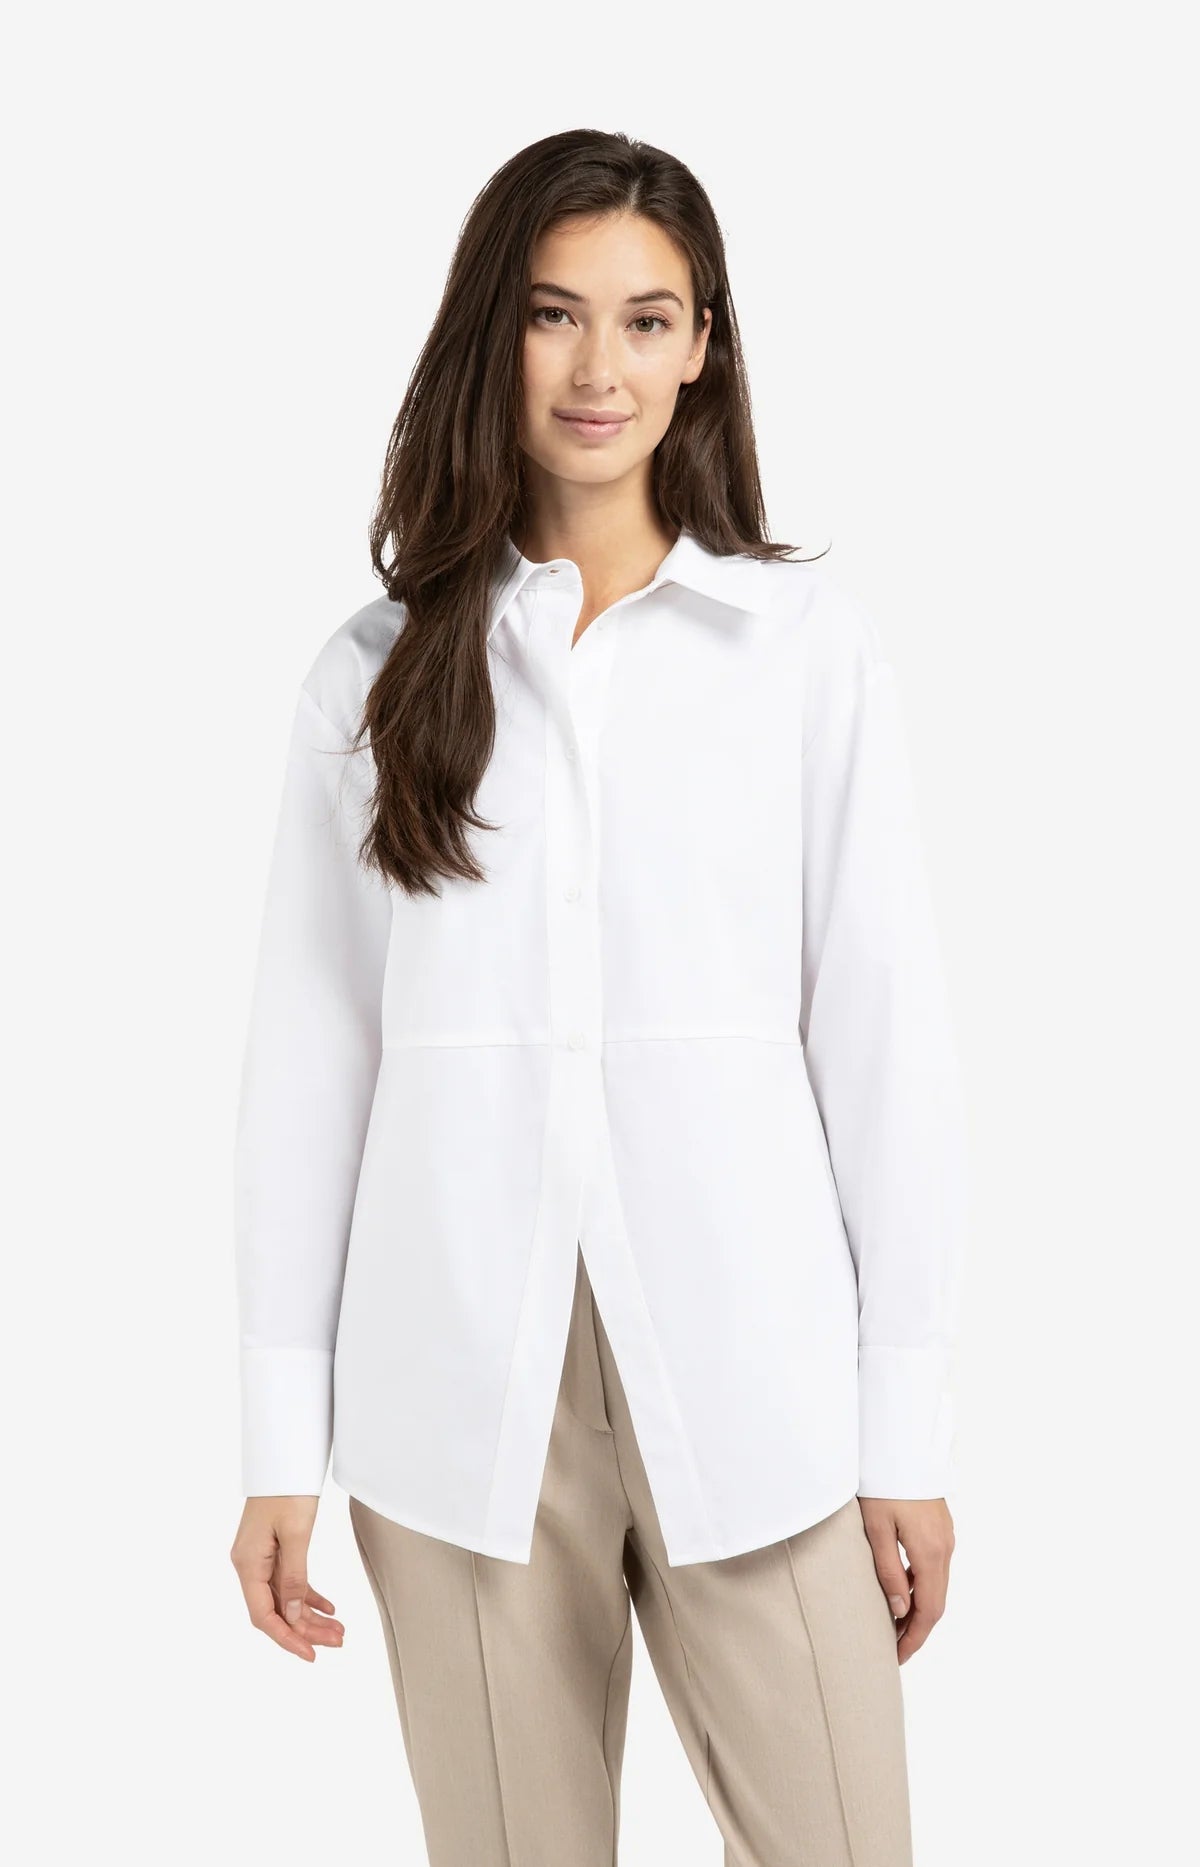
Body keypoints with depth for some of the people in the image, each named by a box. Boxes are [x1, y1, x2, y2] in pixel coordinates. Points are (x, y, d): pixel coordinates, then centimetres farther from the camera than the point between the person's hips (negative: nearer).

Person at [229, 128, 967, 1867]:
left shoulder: (810, 642, 3)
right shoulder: (378, 670, 6)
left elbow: (884, 1032, 2)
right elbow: (310, 1055, 5)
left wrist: (909, 1427, 0)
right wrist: (280, 1445, 4)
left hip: (748, 1385, -1)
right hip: (462, 1389, 1)